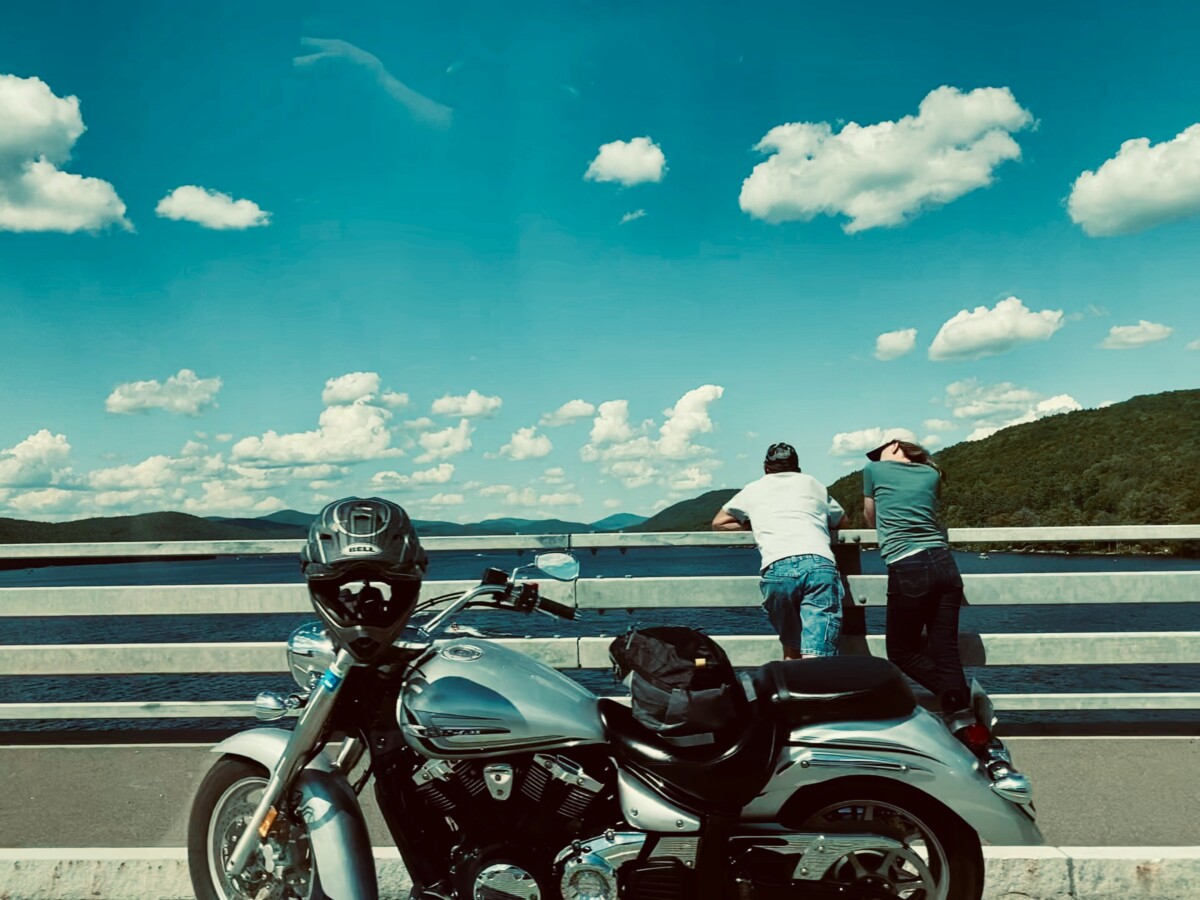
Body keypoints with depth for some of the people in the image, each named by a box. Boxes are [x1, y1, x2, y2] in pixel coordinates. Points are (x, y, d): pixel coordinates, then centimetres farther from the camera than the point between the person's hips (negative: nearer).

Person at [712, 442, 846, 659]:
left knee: (791, 650, 19)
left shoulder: (753, 489, 27)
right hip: (820, 565, 0)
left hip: (777, 567, 0)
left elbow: (718, 523, 37)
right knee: (816, 657, -10)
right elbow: (841, 520, 44)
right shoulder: (813, 484, 30)